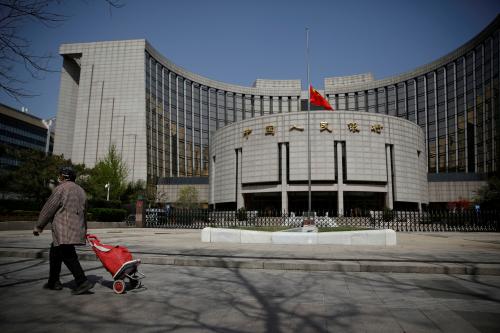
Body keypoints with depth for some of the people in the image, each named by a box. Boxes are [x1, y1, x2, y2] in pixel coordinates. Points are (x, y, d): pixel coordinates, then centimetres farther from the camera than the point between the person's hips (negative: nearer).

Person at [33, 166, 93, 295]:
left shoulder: (61, 188, -6)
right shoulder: (81, 191, 18)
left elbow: (49, 208, -6)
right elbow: (83, 211, 22)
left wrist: (38, 226, 2)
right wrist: (83, 230, 28)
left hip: (64, 230, -8)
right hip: (77, 228, 9)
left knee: (69, 256, -8)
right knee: (55, 253, 20)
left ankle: (82, 282, -13)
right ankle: (53, 282, 24)